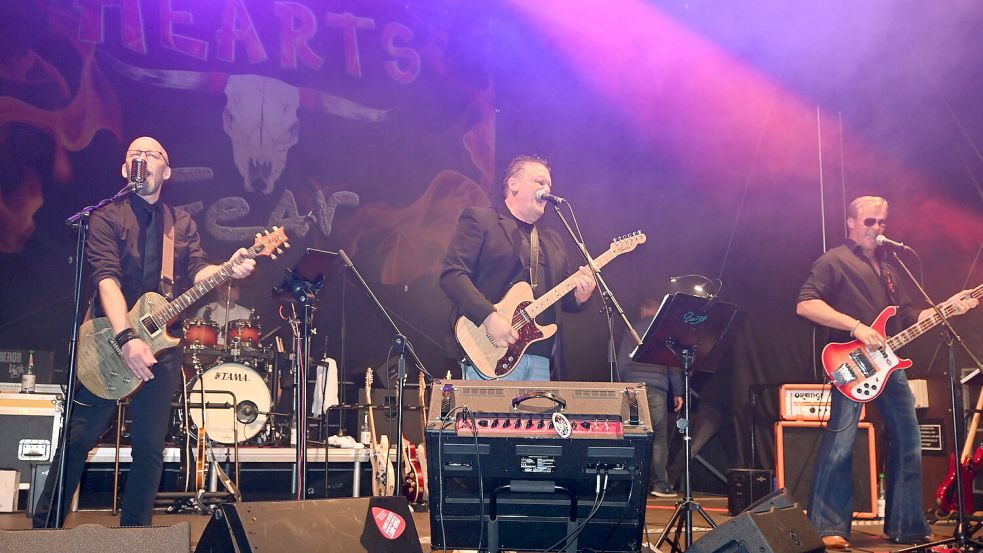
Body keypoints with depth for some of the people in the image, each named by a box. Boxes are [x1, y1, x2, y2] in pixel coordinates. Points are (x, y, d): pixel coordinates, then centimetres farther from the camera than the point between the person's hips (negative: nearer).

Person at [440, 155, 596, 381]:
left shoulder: (552, 241, 25)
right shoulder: (479, 220, 3)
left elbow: (564, 300, 23)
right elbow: (451, 274, -9)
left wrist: (579, 296, -1)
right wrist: (489, 317, -19)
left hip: (539, 358, 6)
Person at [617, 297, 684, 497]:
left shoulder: (632, 329, 13)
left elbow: (621, 362, 10)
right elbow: (674, 363, 3)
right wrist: (678, 392, 5)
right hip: (656, 387, -3)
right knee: (659, 437, -3)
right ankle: (660, 484, -9)